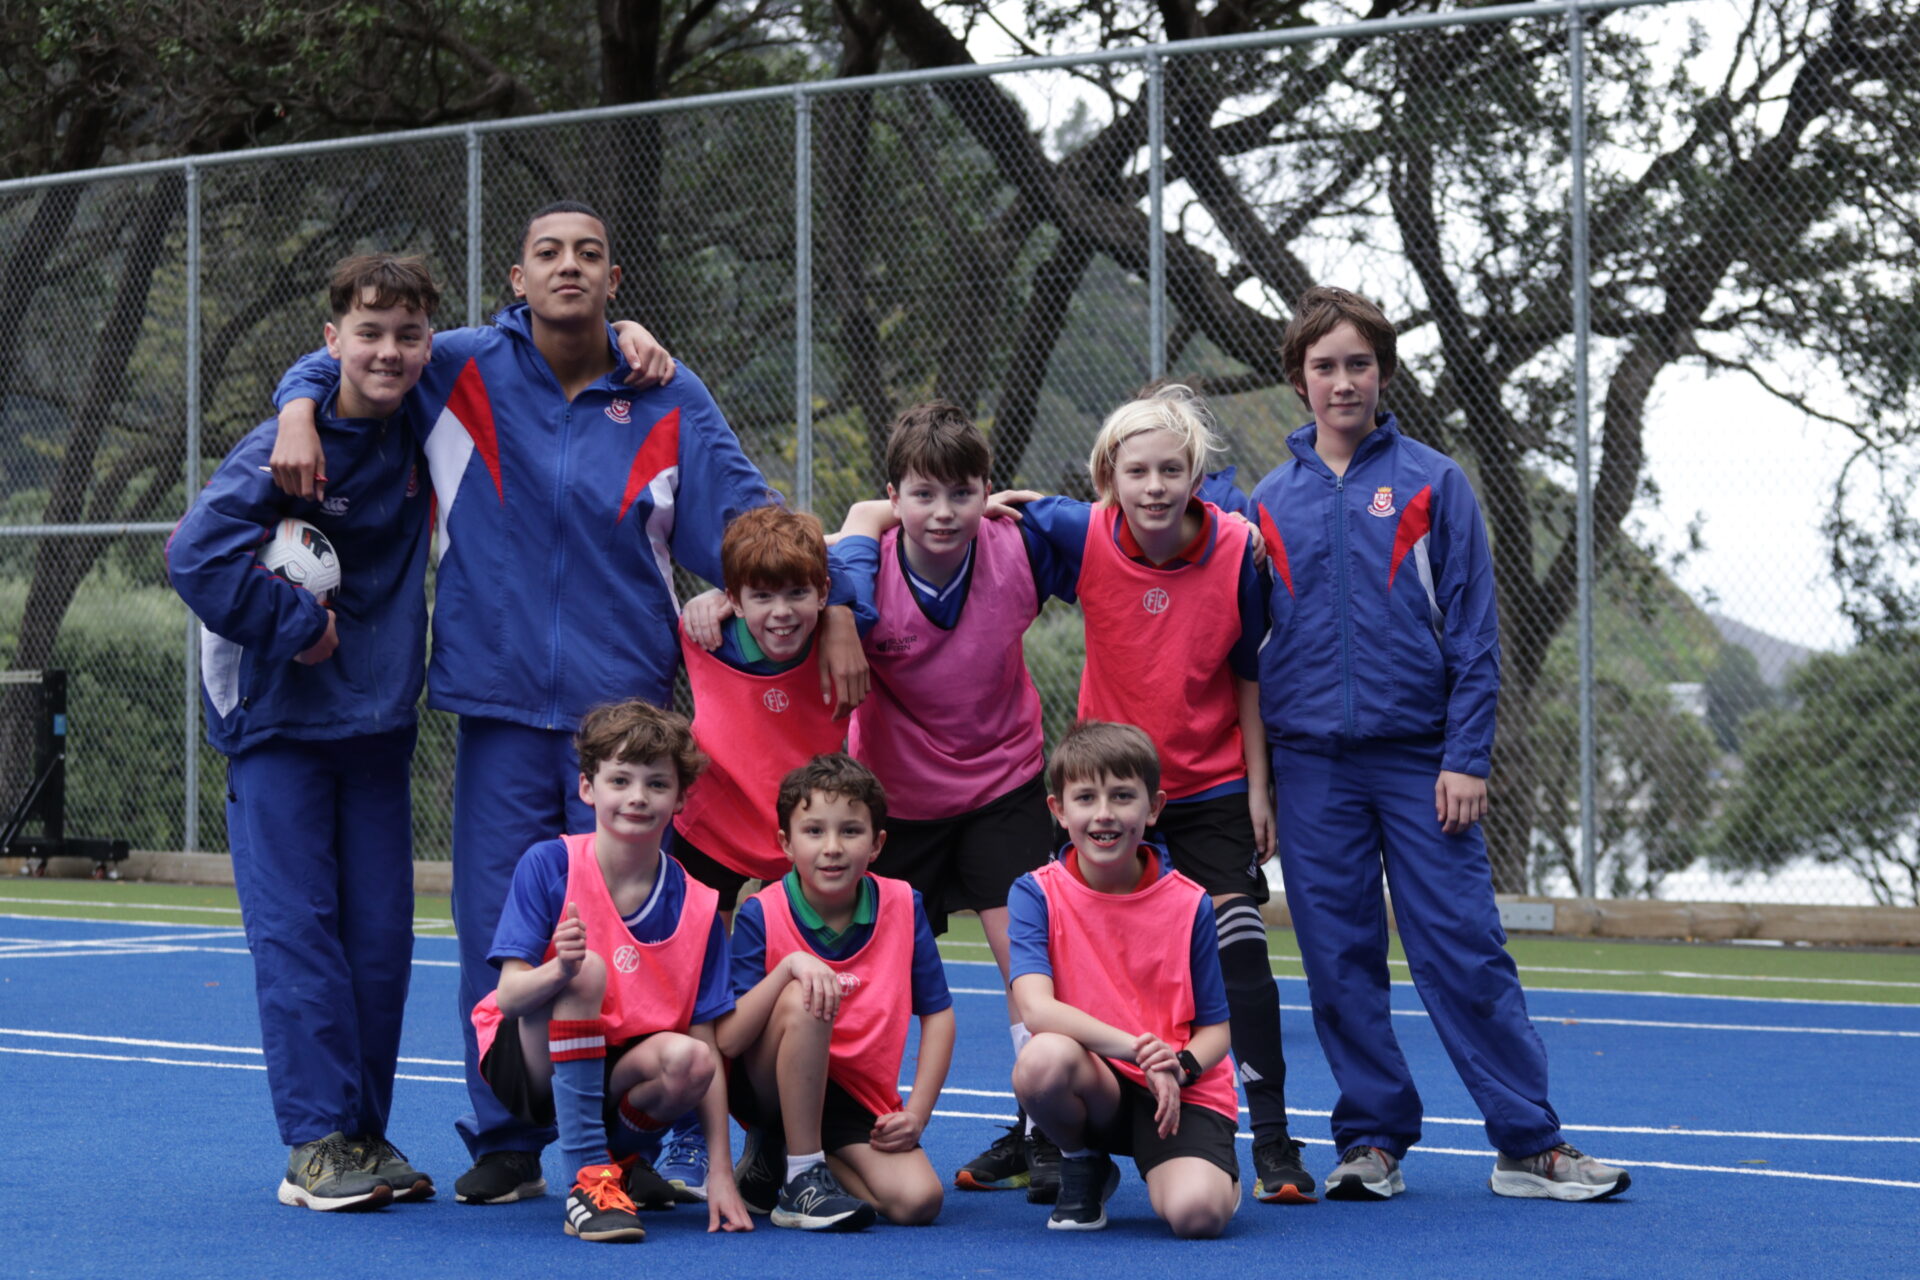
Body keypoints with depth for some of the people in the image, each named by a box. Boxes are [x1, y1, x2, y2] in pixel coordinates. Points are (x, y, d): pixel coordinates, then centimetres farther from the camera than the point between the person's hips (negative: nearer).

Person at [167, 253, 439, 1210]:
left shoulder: (421, 431, 2)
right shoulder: (286, 446, -15)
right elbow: (196, 555, -24)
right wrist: (297, 626, -17)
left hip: (378, 719, 5)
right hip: (280, 721, -5)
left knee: (380, 933, 4)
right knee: (296, 928, -7)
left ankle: (367, 1133, 13)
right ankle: (316, 1143, -4)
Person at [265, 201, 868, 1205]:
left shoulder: (667, 398, 3)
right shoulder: (464, 368, 3)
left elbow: (747, 520, 4)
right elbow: (339, 363, 13)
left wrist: (831, 613, -6)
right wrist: (299, 411, -9)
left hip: (625, 700, 0)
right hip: (500, 701, 1)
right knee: (498, 925, 1)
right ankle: (504, 1141, 13)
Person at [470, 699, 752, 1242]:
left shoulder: (697, 907, -5)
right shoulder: (549, 865, -12)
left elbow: (707, 1047, -6)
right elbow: (508, 995, -18)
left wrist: (720, 1171, -11)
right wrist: (559, 971, -41)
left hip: (617, 1074, 3)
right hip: (528, 1062, -3)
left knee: (687, 1059, -31)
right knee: (587, 971, -31)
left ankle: (621, 1157, 4)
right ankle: (587, 1179, -28)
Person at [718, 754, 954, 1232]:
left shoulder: (902, 906, -5)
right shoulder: (762, 915, -13)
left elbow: (937, 1013, 2)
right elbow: (729, 1040, -21)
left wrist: (917, 1113, -7)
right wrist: (790, 966, -34)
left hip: (859, 1100, 3)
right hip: (770, 1083, -3)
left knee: (918, 1199, -22)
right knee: (803, 1000, -34)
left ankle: (772, 1161, 4)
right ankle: (803, 1179, -23)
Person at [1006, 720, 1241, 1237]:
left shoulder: (1189, 904, -3)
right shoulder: (1038, 894, -6)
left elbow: (1216, 1029, 2)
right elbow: (1035, 1008, -21)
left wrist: (1179, 1065, -20)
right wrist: (1137, 1050, -29)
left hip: (1181, 1092, 0)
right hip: (1096, 1085, 1)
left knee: (1196, 1213, -30)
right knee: (1044, 1058, -36)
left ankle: (1215, 1172, 11)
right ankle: (1084, 1166, -1)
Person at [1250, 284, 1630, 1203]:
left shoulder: (1434, 483, 2)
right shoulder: (1269, 502, 9)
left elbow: (1472, 633, 0)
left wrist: (1467, 757, -8)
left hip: (1420, 759, -2)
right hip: (1311, 765, 2)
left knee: (1467, 953, -4)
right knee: (1340, 965, 4)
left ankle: (1531, 1145, 2)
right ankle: (1372, 1141, 14)